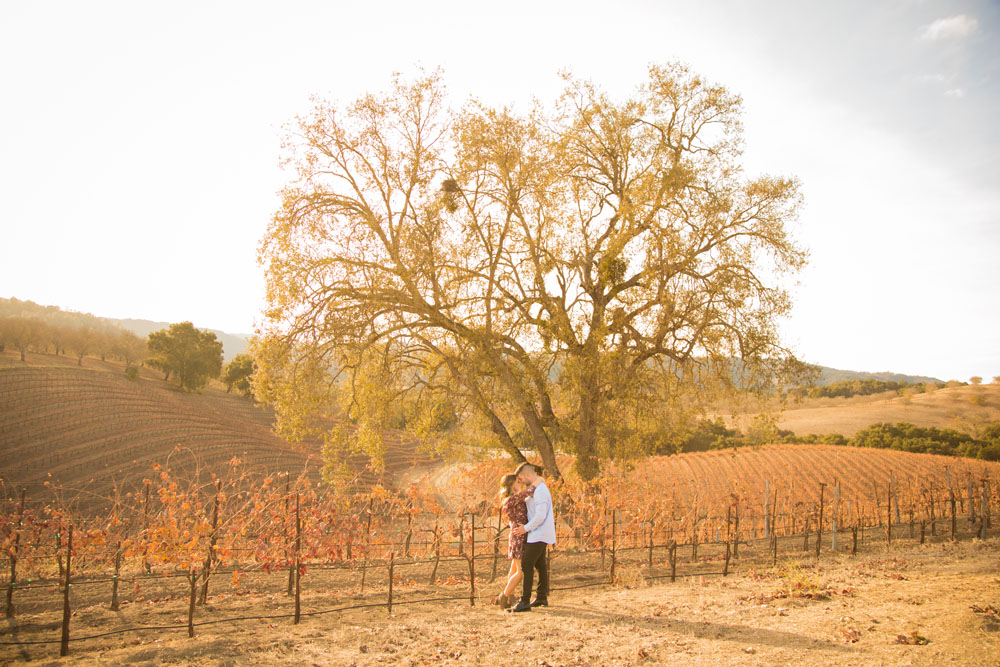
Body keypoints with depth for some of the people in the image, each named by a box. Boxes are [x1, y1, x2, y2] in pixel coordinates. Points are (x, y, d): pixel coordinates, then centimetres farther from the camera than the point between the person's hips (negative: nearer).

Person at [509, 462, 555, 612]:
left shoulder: (540, 491, -23)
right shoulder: (537, 488, 11)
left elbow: (540, 516, -28)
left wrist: (526, 528, -18)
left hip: (539, 535, -10)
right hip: (539, 534, 10)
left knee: (526, 565, -10)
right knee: (540, 565, 16)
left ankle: (524, 602, -10)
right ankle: (542, 597, 24)